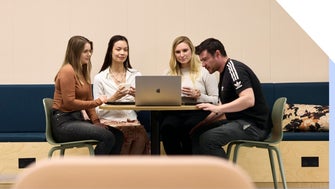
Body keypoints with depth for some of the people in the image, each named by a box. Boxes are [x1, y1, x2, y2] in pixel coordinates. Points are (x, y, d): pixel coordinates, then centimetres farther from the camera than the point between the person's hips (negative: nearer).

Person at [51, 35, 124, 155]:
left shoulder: (83, 71, 17)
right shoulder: (67, 71, -11)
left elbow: (88, 101, 13)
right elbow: (69, 103, -15)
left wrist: (96, 121, -1)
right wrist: (97, 102, -15)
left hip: (78, 119, 8)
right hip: (63, 123, -8)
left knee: (118, 134, -8)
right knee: (107, 137, -24)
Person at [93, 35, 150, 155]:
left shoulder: (136, 75, 15)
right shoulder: (100, 78, 5)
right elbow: (98, 111, 2)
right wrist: (114, 97, -13)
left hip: (132, 122, 3)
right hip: (110, 122, -2)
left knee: (141, 136, -32)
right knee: (123, 135, -36)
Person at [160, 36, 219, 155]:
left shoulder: (205, 71, 9)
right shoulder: (169, 73, 21)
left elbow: (215, 100, 6)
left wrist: (199, 96, -9)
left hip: (197, 111, -2)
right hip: (173, 112, 2)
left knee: (189, 126, -37)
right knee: (168, 127, -34)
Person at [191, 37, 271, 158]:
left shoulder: (234, 68, -13)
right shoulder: (224, 72, 18)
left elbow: (249, 100, -27)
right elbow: (226, 107, 22)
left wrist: (217, 109, -28)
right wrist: (203, 123, 11)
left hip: (254, 125, -10)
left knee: (208, 138, -26)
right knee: (196, 133, 2)